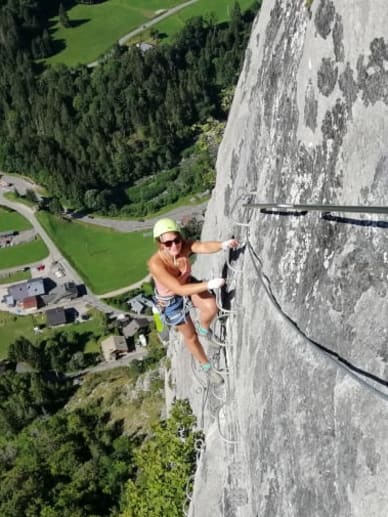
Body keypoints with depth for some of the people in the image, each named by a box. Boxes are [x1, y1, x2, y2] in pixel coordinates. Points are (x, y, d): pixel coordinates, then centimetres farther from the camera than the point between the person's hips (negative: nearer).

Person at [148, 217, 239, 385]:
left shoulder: (184, 246, -26)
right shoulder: (156, 264, -38)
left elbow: (204, 247, -46)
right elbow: (179, 289, -40)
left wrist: (223, 245, -66)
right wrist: (209, 284, -46)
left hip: (187, 283, 4)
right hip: (171, 299, -3)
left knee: (211, 307, -22)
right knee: (190, 336, 10)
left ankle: (204, 329, 15)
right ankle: (207, 367, 38)